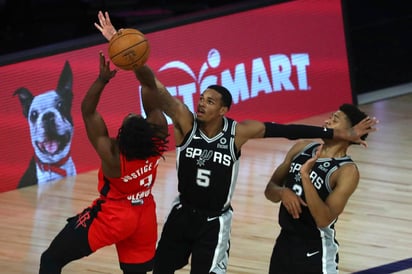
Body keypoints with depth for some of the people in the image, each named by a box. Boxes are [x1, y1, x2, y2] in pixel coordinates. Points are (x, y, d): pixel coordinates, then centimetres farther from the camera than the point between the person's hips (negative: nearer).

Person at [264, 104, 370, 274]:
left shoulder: (347, 171, -17)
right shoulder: (302, 148, 3)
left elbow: (324, 220, -25)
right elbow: (270, 189, 9)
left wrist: (306, 176, -30)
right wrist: (282, 192, -15)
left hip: (316, 252, -7)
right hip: (284, 243, 7)